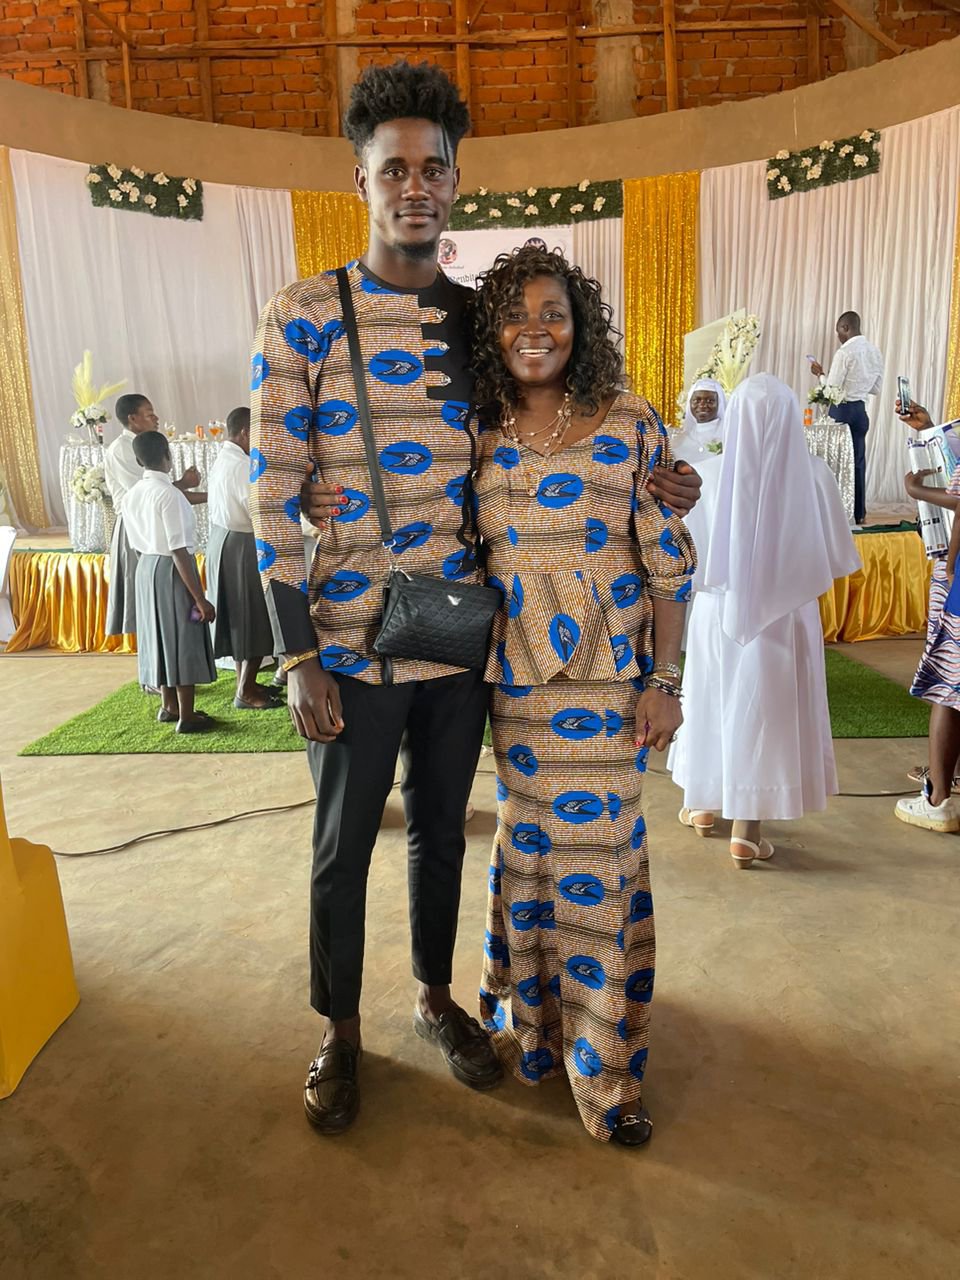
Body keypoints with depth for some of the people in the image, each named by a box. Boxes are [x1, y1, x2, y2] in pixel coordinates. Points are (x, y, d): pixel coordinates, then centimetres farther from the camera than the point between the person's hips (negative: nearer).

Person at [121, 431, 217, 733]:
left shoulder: (131, 495, 6)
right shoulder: (169, 494, -19)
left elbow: (137, 545, 12)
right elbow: (179, 550, -22)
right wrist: (200, 598, -18)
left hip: (146, 568, 8)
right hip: (172, 570, -8)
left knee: (161, 634, 18)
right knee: (183, 638, 2)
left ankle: (169, 706, 31)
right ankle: (187, 717, 10)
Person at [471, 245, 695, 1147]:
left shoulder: (629, 425, -3)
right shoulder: (480, 439, 5)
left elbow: (668, 563, -4)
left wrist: (665, 681, -8)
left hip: (608, 680, -2)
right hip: (514, 680, 3)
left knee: (599, 856, 3)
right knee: (527, 844, 14)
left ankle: (605, 1069, 23)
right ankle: (531, 1024, 38)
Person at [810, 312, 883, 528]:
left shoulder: (845, 352, -15)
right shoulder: (875, 352, 8)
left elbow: (832, 389, -14)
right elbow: (876, 389, 13)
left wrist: (819, 373, 2)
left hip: (842, 410, -7)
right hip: (861, 410, 7)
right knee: (858, 462, 11)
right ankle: (859, 513, 16)